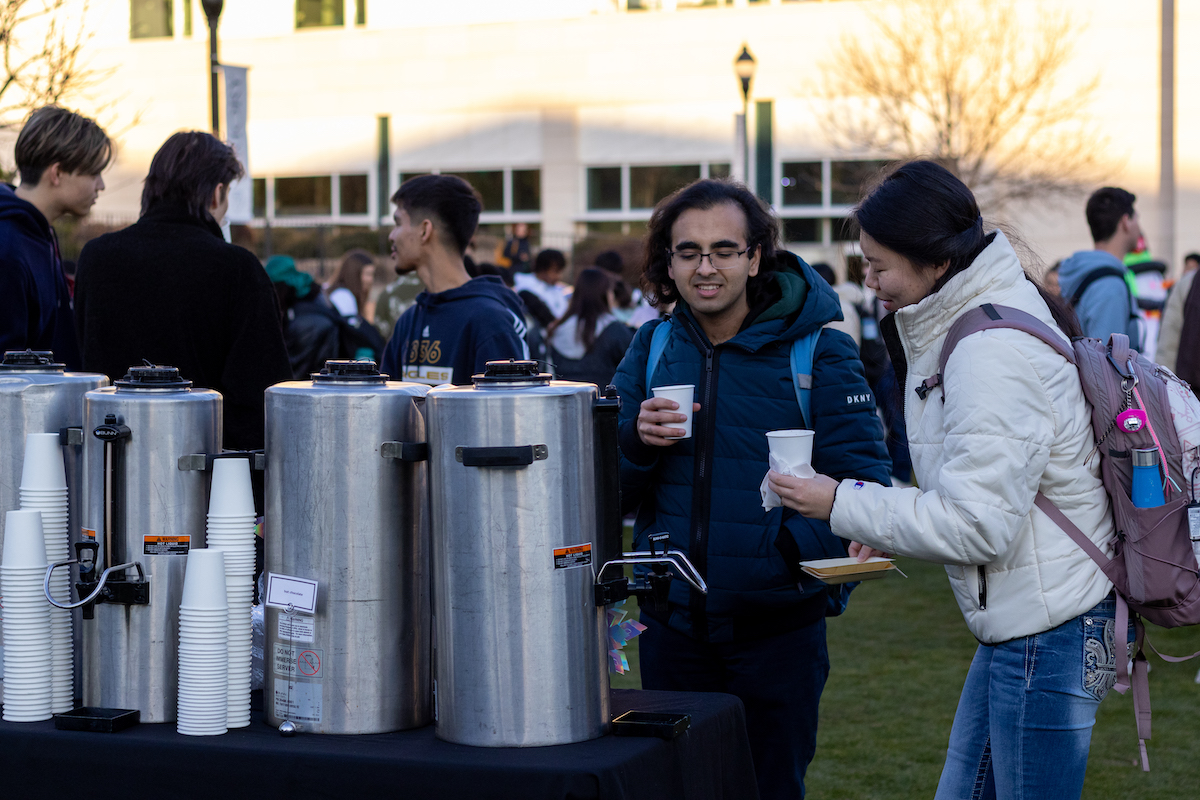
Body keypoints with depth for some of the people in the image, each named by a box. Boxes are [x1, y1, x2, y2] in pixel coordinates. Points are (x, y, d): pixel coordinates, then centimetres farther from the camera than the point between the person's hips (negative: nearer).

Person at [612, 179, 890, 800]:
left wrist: (803, 546, -31)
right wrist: (637, 441, -15)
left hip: (777, 627, -3)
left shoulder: (818, 351, -6)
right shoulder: (650, 349, 5)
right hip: (672, 623, 3)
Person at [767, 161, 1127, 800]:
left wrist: (843, 505, -14)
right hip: (1020, 624, 10)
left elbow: (979, 525, -23)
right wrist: (894, 523, 8)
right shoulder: (984, 319, 11)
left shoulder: (992, 354, -21)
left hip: (1047, 638, -10)